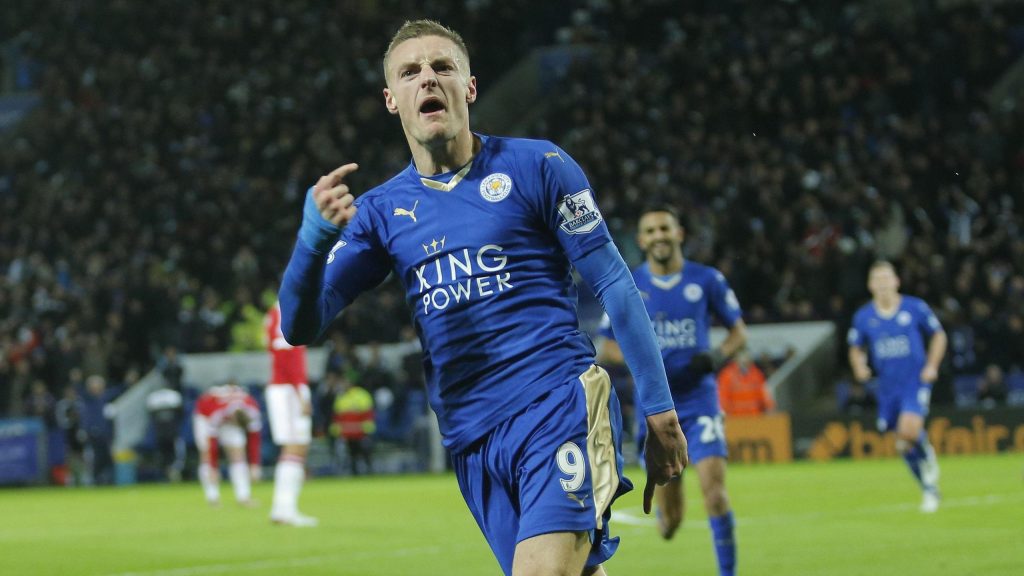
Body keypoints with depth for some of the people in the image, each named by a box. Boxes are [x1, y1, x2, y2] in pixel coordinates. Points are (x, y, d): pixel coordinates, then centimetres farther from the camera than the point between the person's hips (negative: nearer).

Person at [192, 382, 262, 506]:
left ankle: (243, 497, -15)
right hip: (205, 415, -3)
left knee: (238, 452, -12)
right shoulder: (216, 413, -42)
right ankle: (212, 497, -13)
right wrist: (213, 469, -27)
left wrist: (254, 466, -18)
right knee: (206, 454, -16)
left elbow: (254, 439, -21)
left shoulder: (252, 411, -32)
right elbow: (212, 445, -33)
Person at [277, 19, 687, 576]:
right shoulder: (380, 211, 11)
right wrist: (316, 233, -17)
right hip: (471, 440, 4)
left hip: (559, 409, -4)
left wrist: (658, 407, -4)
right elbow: (300, 325, 3)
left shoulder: (536, 166, 1)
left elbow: (614, 285, 1)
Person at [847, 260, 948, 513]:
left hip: (916, 380, -3)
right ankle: (930, 488, 22)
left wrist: (932, 366, -5)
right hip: (888, 386, 3)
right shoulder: (863, 316, 1)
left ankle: (927, 457, 7)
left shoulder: (915, 308, -5)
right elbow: (856, 348, 16)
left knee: (910, 429, -26)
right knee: (904, 444, 5)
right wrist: (859, 366, -6)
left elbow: (938, 335, 8)